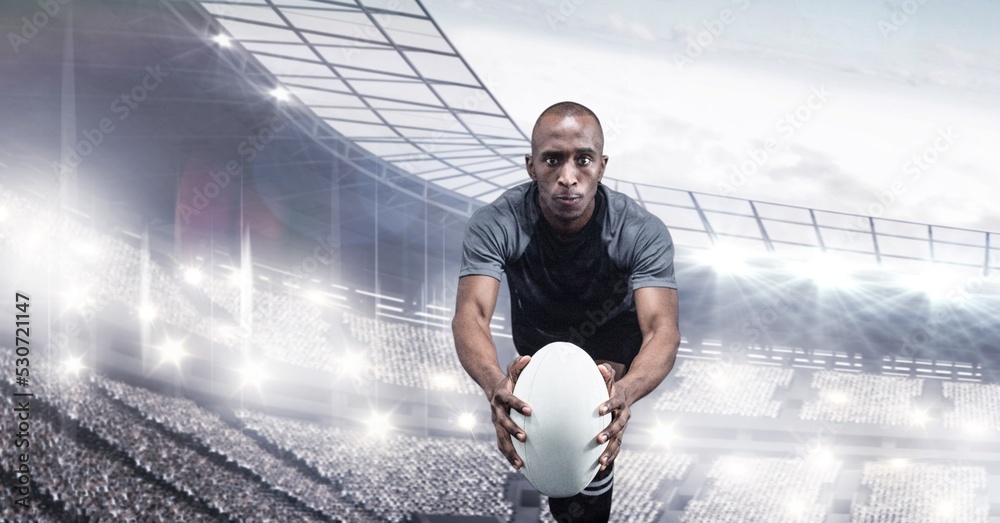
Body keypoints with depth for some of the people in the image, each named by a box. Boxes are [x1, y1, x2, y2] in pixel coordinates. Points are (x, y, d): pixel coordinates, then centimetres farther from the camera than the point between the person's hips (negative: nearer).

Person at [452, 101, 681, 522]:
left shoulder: (642, 232, -34)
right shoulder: (494, 226, -32)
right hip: (538, 341, 2)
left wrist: (625, 391, -67)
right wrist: (495, 384, -67)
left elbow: (662, 329, -44)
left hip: (614, 348, -1)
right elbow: (470, 314, -44)